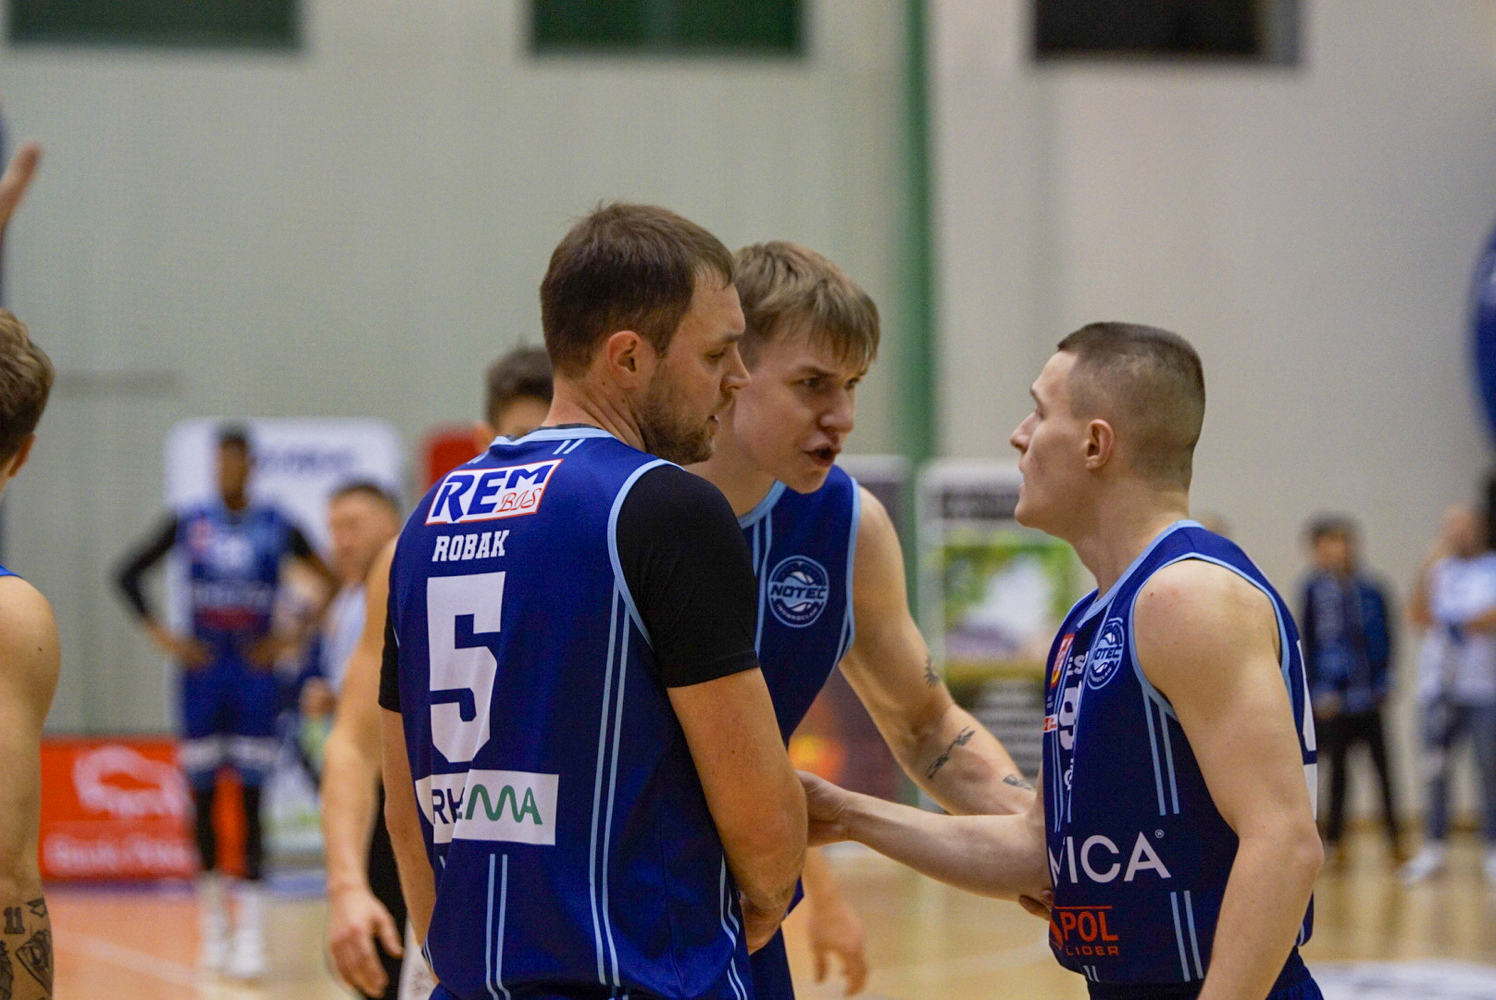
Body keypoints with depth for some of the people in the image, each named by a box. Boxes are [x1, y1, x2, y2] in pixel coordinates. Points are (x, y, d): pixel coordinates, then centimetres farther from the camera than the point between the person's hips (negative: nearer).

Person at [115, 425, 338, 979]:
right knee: (202, 794, 4)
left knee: (252, 797, -6)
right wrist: (161, 635, 1)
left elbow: (332, 580, 4)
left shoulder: (277, 526, 0)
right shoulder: (188, 522, 2)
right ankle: (212, 919, 19)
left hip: (256, 669, -1)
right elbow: (128, 572, 8)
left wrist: (294, 638, -2)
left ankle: (250, 930, -8)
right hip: (202, 667, 1)